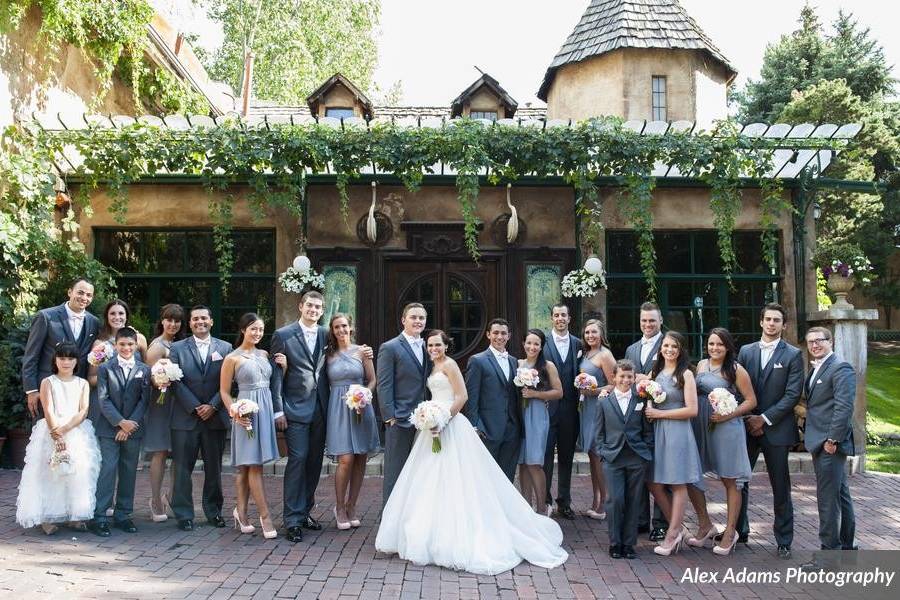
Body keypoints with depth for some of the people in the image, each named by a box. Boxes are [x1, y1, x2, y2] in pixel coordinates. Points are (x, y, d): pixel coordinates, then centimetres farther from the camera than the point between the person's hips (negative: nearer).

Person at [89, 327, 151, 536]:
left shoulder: (144, 370, 6)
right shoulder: (105, 368, 3)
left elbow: (144, 400, 1)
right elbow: (103, 399, -3)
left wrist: (131, 424, -10)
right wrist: (120, 422, -12)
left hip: (133, 428, 2)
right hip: (109, 428, -2)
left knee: (129, 472, 6)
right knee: (108, 470, -7)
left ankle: (123, 515, 15)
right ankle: (99, 517, -2)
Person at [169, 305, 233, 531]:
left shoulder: (225, 348, 7)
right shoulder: (177, 348, 5)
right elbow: (175, 383, -2)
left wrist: (212, 406, -9)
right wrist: (194, 408, -10)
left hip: (215, 417, 1)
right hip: (185, 418, -1)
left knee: (214, 468, 9)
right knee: (183, 468, 2)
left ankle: (214, 511, 20)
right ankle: (183, 515, 11)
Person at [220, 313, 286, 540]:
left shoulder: (265, 355, 11)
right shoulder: (232, 358, -4)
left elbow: (276, 383, 18)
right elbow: (224, 391, -2)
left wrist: (282, 367, 1)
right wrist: (234, 412, -14)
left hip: (266, 410, 5)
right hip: (247, 412, -5)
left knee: (247, 466, 12)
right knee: (254, 465, -5)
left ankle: (241, 512, 22)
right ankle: (265, 516, -1)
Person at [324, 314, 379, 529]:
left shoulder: (362, 351, 5)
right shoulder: (328, 354, 5)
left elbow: (372, 380, 6)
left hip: (361, 408, 2)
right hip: (338, 409, -2)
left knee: (360, 461, 5)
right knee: (346, 460, -9)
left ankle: (351, 507, 20)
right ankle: (339, 507, 8)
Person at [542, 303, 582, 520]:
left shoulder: (577, 344, 8)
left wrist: (579, 403, 0)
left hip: (570, 407, 3)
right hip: (548, 406, -3)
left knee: (567, 457, 11)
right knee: (546, 455, -1)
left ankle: (564, 502, 21)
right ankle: (544, 500, 9)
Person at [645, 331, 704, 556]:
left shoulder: (686, 374, -5)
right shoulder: (654, 372, 12)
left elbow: (692, 410, -11)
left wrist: (660, 413, -11)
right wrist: (648, 411, 2)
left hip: (677, 431, -6)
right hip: (656, 431, 6)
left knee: (678, 484, 3)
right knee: (654, 484, 6)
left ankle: (672, 535, 11)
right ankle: (677, 528, 21)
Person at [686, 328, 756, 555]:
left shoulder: (735, 370, -7)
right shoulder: (701, 365, 9)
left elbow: (751, 401, -6)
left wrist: (728, 415, -17)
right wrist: (694, 414, 2)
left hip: (726, 428, -5)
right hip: (700, 427, 6)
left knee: (729, 482, 5)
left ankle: (730, 533, 18)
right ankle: (706, 526, 21)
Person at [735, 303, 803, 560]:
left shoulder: (792, 355, -2)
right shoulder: (746, 351, 7)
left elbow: (792, 394, -8)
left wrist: (764, 419, -12)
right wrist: (747, 420, -4)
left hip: (776, 429, -3)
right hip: (747, 427, 3)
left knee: (780, 488, 5)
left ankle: (784, 541, 17)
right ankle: (739, 531, 22)